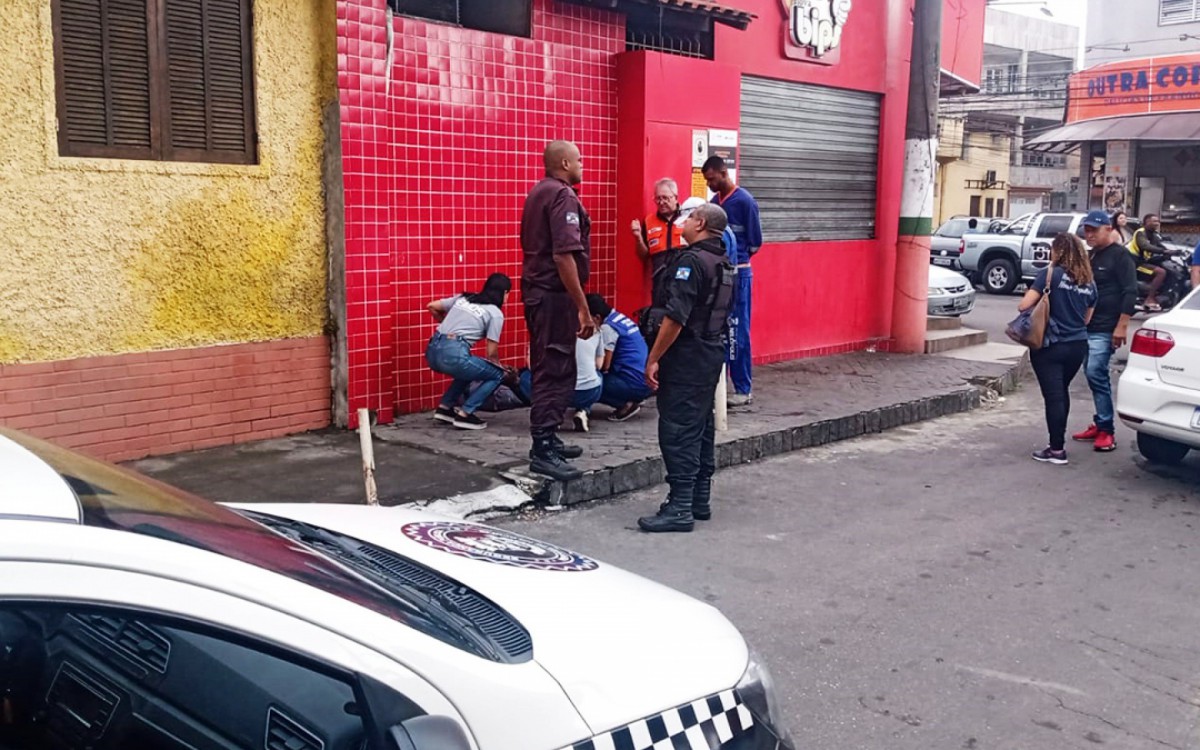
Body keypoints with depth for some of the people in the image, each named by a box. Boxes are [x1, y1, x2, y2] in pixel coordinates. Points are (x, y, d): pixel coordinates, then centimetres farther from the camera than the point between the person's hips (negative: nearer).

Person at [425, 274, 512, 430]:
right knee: (497, 374, 12)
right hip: (453, 355, -7)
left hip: (433, 351, 7)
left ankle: (445, 407, 24)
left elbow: (431, 307, 24)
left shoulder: (463, 298, 21)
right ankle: (465, 414, 3)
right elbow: (492, 353, 4)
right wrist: (498, 365, 26)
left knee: (468, 369, 33)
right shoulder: (495, 313, 4)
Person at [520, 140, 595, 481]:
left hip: (537, 289, 10)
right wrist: (583, 307, -23)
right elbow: (564, 255, -24)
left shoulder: (538, 193, 15)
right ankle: (542, 451, -4)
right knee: (555, 371, -6)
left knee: (549, 368, 17)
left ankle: (547, 439, 25)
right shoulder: (563, 195, -15)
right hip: (554, 294, -10)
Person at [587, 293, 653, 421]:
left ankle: (626, 404, -5)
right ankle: (633, 399, 12)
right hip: (646, 379, 9)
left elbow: (604, 365, -11)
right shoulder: (619, 318, 14)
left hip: (635, 382, -9)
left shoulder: (607, 327, -13)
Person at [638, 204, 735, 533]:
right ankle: (700, 500, 21)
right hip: (713, 353, 10)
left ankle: (680, 508, -8)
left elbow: (675, 317, -23)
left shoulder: (691, 261, -16)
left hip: (687, 357, -10)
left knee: (677, 430, -8)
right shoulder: (724, 264, 13)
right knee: (700, 427, 14)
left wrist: (653, 358, -18)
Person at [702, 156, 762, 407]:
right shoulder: (715, 202, 12)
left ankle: (744, 389, 5)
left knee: (737, 332, -3)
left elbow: (755, 242, -7)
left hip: (738, 274, -7)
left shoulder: (744, 201, -9)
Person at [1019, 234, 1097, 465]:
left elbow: (1024, 305, -16)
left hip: (1050, 347, -6)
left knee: (1053, 396, -2)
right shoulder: (1088, 283, 7)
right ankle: (1058, 441, 31)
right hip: (1078, 346, 6)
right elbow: (1087, 318, 14)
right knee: (1062, 392, 21)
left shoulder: (1049, 274, -10)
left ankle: (1057, 449, -1)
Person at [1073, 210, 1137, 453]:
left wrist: (1122, 325, -19)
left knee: (1095, 373, -15)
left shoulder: (1119, 255, -8)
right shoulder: (1090, 255, 17)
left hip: (1105, 329, -8)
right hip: (1086, 326, 8)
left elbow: (1130, 292, -14)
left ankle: (1106, 429, -10)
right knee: (1095, 375, 12)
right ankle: (1100, 424, 19)